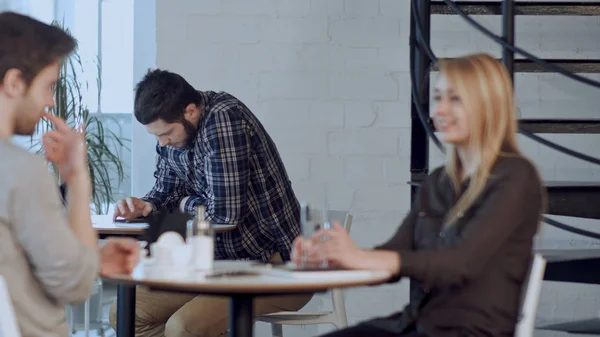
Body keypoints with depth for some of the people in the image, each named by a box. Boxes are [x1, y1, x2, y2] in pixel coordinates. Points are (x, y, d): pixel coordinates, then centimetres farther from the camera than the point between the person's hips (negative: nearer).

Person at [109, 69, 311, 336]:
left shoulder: (225, 118, -22)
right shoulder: (172, 130, 4)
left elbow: (224, 213, -26)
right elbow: (165, 192, 18)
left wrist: (186, 204, -5)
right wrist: (145, 206, -5)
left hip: (275, 265, -9)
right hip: (226, 262, 9)